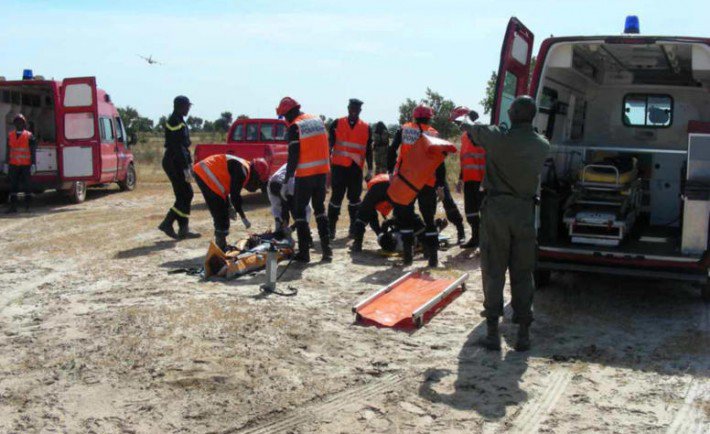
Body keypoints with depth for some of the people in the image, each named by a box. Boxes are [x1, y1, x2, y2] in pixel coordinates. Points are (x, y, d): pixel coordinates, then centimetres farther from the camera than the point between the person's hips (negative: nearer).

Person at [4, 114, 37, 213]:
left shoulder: (29, 136, -2)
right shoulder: (10, 136, 9)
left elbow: (33, 152, -3)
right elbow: (8, 151, 13)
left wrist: (33, 164, -9)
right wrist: (6, 164, 10)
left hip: (26, 165, -4)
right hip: (13, 165, 4)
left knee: (26, 185, 1)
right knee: (13, 185, 3)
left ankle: (27, 205, 9)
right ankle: (13, 206, 6)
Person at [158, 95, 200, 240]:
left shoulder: (179, 121, 17)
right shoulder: (176, 122, -15)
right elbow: (178, 147, -21)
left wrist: (189, 163, 22)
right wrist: (186, 168, -22)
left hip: (177, 163, 10)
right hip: (175, 163, -10)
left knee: (185, 196, 9)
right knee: (185, 195, -7)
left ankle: (183, 230, 10)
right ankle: (167, 223, -3)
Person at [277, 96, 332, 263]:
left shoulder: (294, 127, -11)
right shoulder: (318, 120, 9)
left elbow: (293, 157, -14)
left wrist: (286, 182, -10)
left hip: (305, 175, -6)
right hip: (322, 171, 6)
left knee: (299, 211, 4)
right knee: (320, 208, 16)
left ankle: (304, 252, 2)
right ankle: (327, 249, 12)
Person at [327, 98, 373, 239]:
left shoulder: (366, 128, 7)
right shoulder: (337, 124, 3)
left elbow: (368, 151, 10)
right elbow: (329, 145, 5)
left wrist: (369, 170, 8)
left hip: (356, 169, 2)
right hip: (339, 167, -2)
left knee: (354, 198, 8)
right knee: (336, 198, -3)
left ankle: (354, 227, 17)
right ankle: (331, 228, 1)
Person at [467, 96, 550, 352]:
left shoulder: (497, 137, -10)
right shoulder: (542, 145, -1)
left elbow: (472, 130, 7)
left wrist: (470, 118, 31)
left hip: (496, 209, -2)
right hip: (525, 210, 2)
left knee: (493, 272, 4)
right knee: (523, 274, 9)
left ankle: (493, 332, 4)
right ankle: (523, 333, 10)